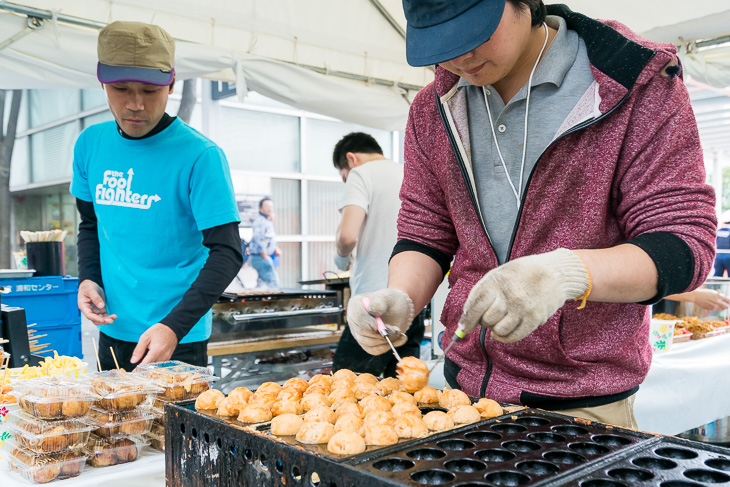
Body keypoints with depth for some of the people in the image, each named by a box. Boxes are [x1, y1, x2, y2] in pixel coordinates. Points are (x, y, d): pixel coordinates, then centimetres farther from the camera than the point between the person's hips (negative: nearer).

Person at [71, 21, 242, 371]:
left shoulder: (200, 156, -17)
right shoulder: (90, 144, 1)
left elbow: (227, 252, -19)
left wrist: (174, 326, -28)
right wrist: (88, 278, -3)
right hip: (112, 330, 5)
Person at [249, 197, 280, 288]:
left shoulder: (268, 222, 20)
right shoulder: (260, 221, -11)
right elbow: (258, 240, -20)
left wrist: (276, 249, 7)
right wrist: (265, 256, -19)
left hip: (266, 258, 10)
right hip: (260, 257, -10)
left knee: (262, 283, 11)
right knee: (273, 282, -15)